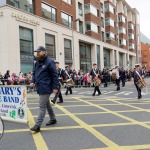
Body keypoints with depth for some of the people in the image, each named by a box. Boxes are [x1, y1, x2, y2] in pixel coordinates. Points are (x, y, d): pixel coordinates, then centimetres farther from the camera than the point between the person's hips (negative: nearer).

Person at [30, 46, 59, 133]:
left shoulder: (49, 62, -11)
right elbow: (34, 73, 21)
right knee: (47, 104, 20)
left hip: (46, 88, -9)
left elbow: (55, 75, -13)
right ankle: (53, 119, 37)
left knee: (42, 107, -7)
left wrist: (55, 87, -16)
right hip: (40, 88, 9)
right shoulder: (37, 62, 14)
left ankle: (37, 126, -5)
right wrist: (33, 81, 3)